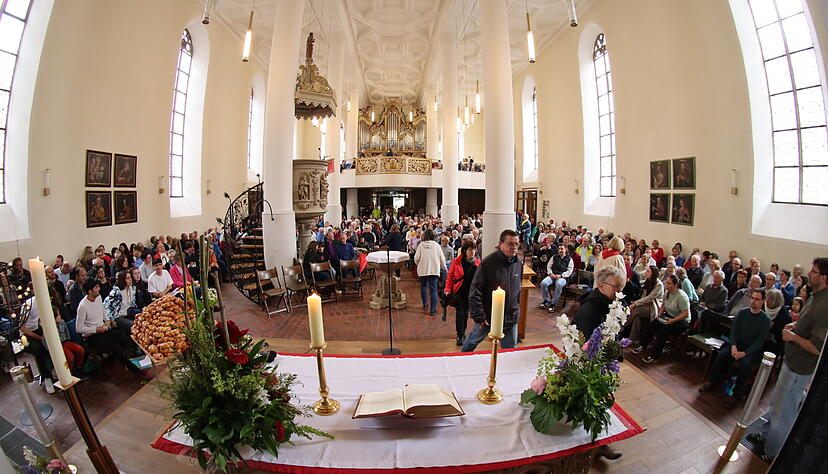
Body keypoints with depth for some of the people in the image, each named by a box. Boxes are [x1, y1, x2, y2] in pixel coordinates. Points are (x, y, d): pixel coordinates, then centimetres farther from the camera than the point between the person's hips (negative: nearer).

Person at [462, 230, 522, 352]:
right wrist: (478, 316, -19)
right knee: (473, 340, 18)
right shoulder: (488, 262, -18)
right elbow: (475, 291, -18)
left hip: (511, 318, 4)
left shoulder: (518, 264, -1)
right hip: (488, 315, -3)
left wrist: (516, 310, 15)